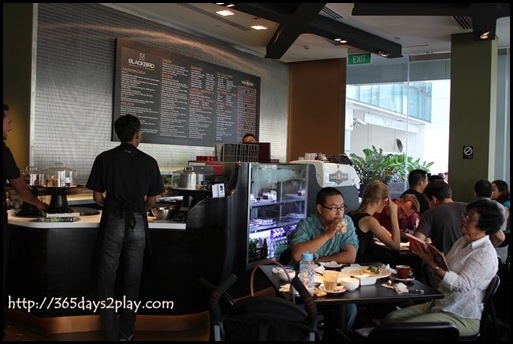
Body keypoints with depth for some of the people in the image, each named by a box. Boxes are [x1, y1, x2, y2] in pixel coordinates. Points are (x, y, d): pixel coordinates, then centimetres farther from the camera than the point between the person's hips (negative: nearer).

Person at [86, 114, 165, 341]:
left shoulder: (104, 158, -1)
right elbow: (152, 200, 5)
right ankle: (126, 333, 20)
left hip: (113, 222, -1)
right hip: (137, 223, 1)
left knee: (107, 279, 8)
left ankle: (112, 334, 8)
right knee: (132, 280, 12)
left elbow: (97, 197, 1)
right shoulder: (148, 162, 0)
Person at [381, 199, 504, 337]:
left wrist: (432, 264, -27)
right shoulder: (462, 242, 11)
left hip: (462, 317, -9)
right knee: (391, 318, -6)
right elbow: (444, 270, 17)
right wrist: (428, 255, -1)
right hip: (440, 304, 9)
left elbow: (462, 284, -26)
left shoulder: (485, 254, -16)